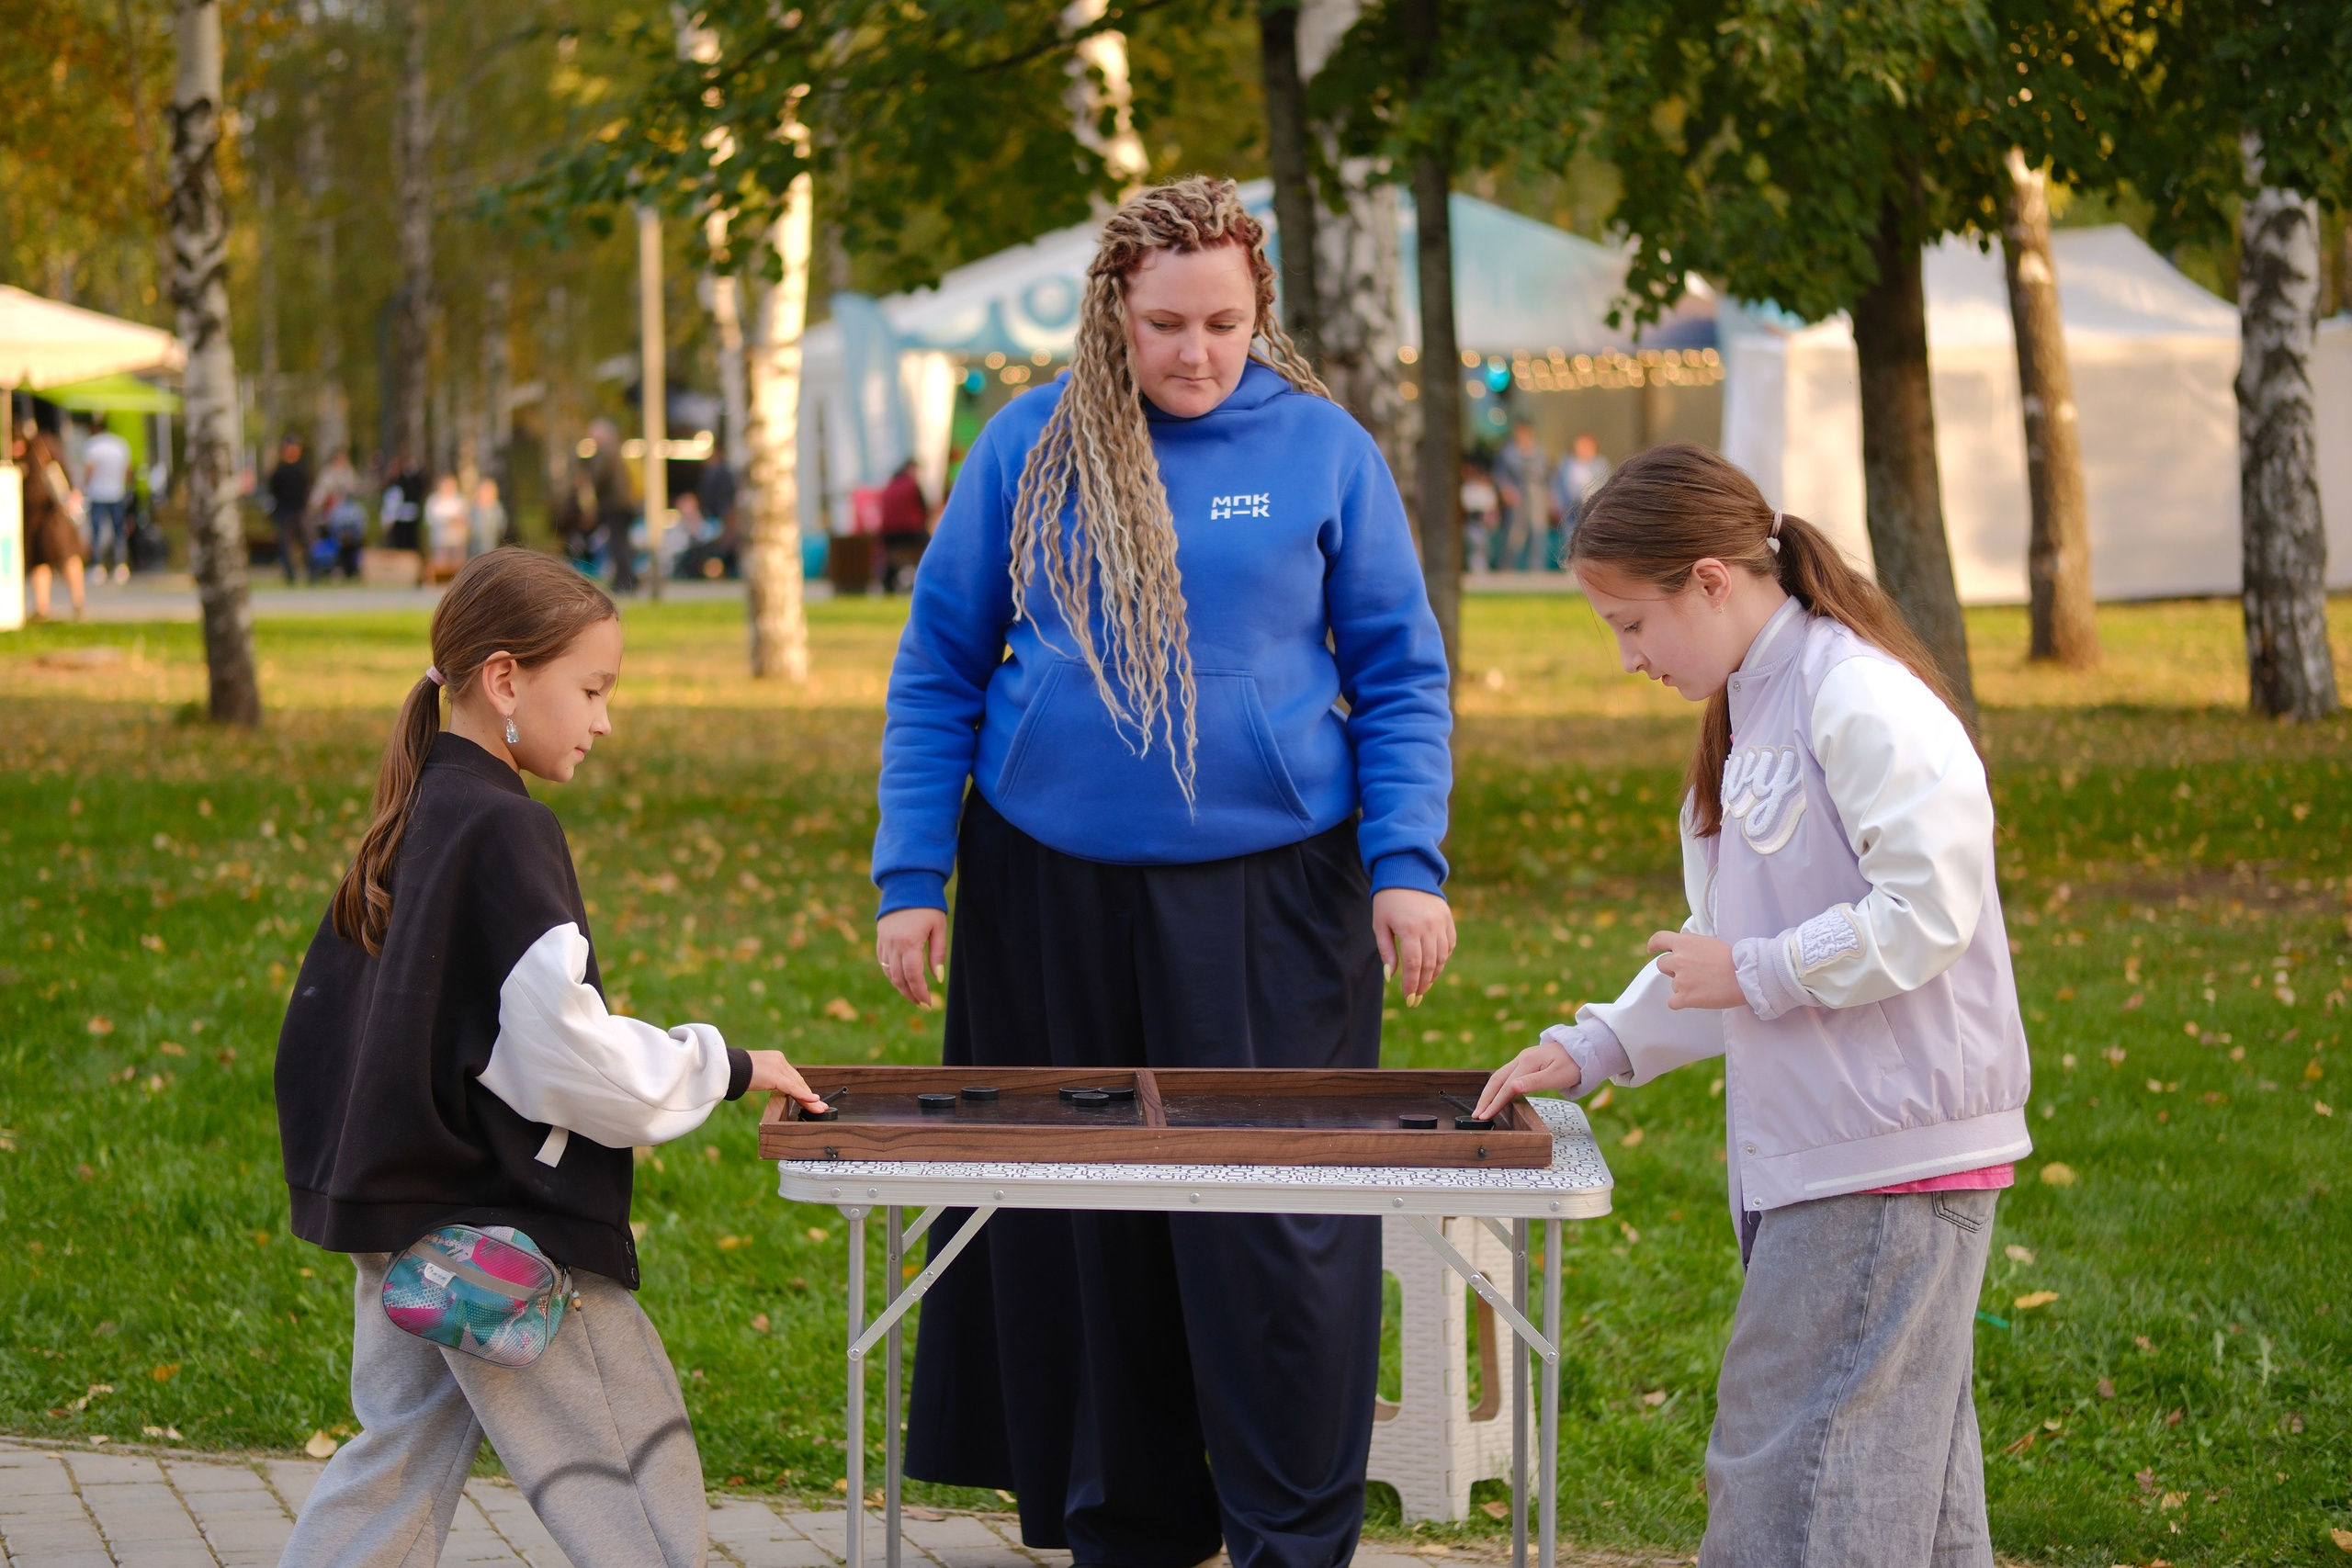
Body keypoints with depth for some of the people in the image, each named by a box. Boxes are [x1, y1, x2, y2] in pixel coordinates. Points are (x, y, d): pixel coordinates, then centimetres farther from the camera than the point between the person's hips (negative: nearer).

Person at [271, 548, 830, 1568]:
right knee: (633, 1479, -3)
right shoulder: (504, 833, -17)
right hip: (503, 1228, -9)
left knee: (404, 1448, 15)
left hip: (402, 1214, 9)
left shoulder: (411, 824, 11)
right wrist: (724, 1068, -11)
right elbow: (559, 1045, -22)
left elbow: (320, 1020, 18)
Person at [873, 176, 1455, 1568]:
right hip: (1052, 887, 2)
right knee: (1081, 1220, 6)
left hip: (1267, 894, -2)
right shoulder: (1030, 449, 3)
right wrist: (912, 880, 2)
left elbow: (1402, 671, 5)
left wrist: (1408, 863, -6)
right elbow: (939, 670, 7)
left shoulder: (1321, 449, 1)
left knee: (1274, 1217, -4)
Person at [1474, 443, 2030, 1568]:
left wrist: (1755, 973, -14)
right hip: (1808, 1156, 10)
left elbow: (1930, 910, -21)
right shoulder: (1749, 712, 18)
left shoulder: (1861, 702, -15)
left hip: (1889, 1155, -10)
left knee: (1792, 1469, -9)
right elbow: (1720, 949, 25)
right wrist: (1591, 1049, 17)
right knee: (1895, 1461, 13)